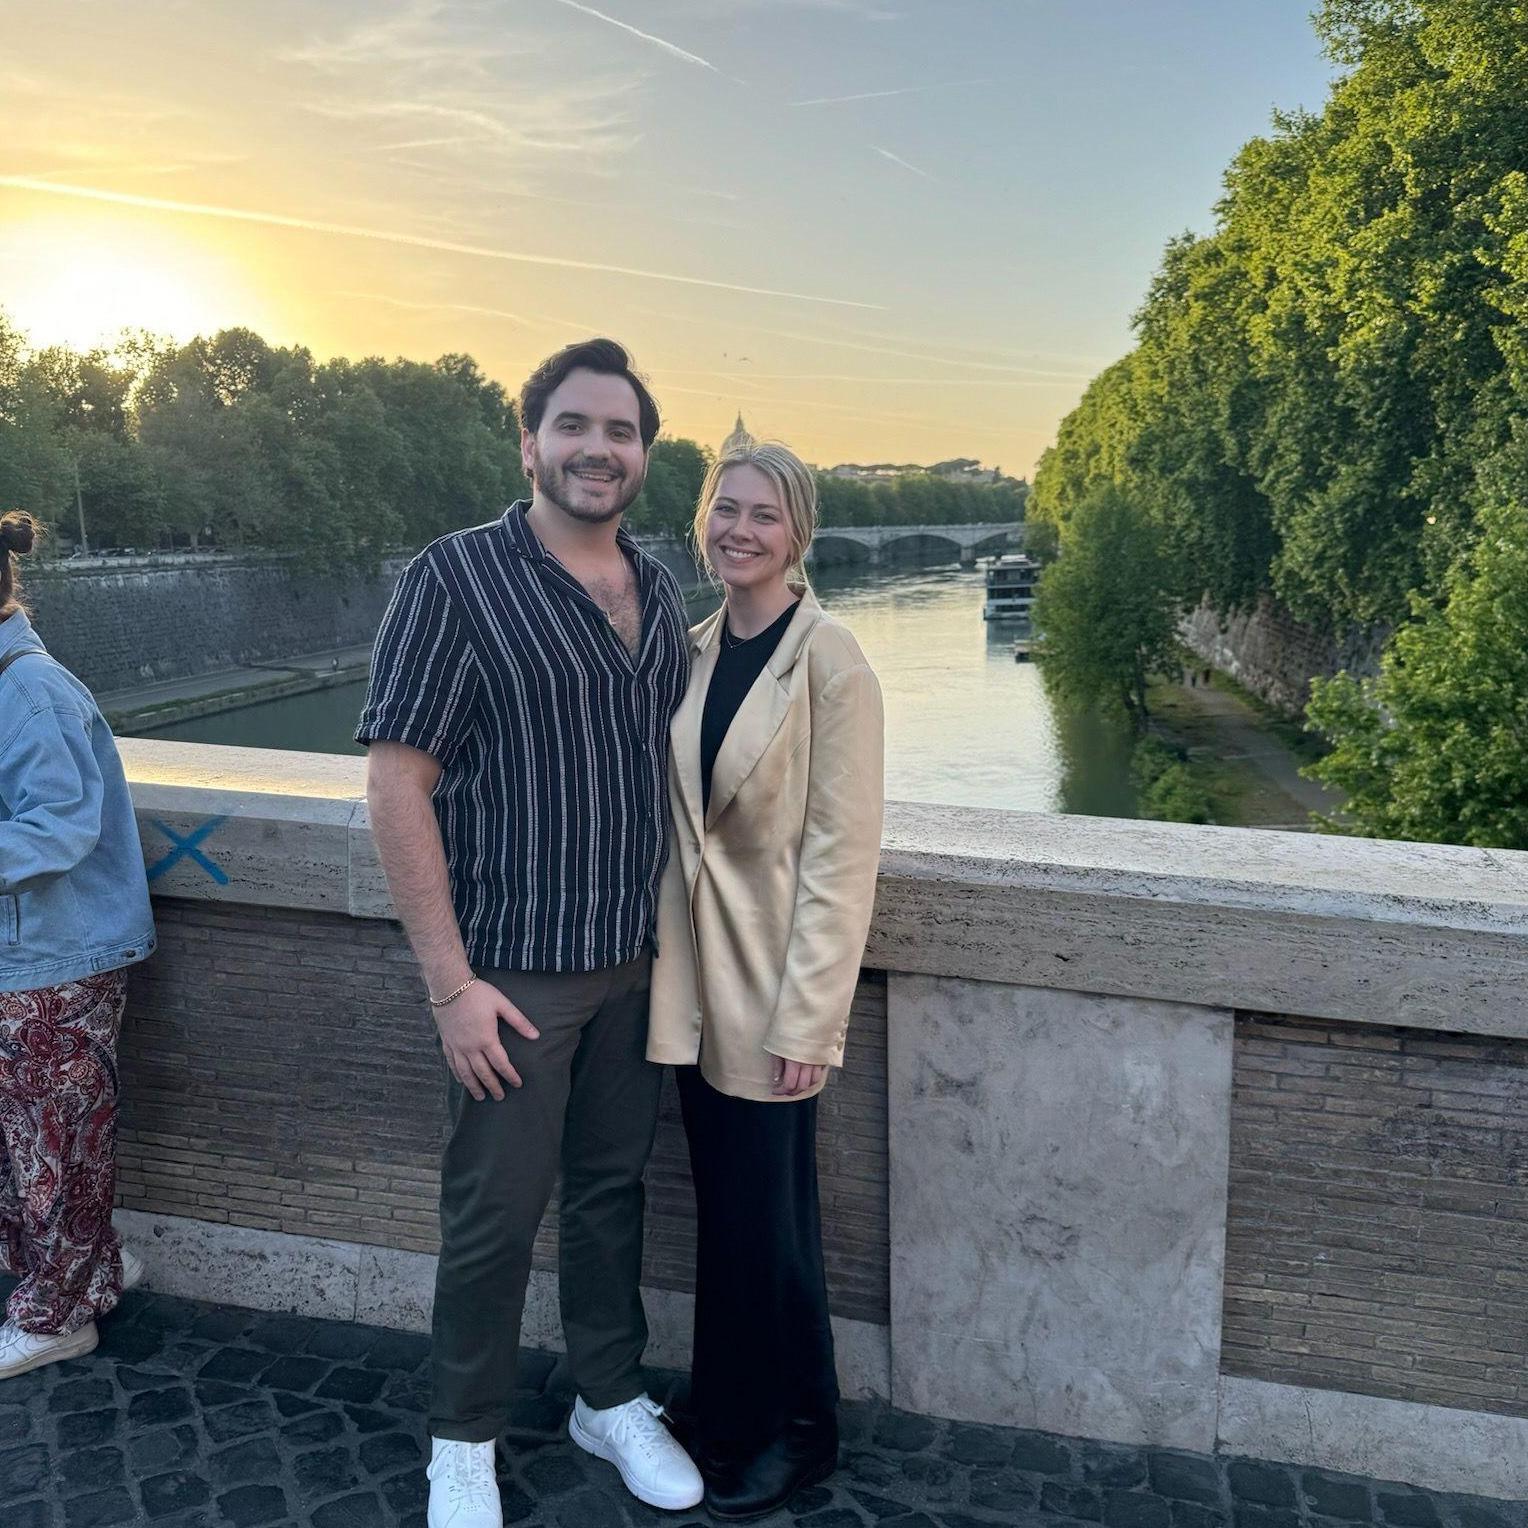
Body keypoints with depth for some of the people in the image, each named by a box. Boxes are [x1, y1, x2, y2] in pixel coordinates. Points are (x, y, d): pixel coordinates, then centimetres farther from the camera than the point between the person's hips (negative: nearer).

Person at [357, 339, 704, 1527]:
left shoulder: (659, 589, 5)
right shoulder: (458, 577, -12)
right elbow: (398, 782, -15)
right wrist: (452, 981, -17)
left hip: (636, 959, 5)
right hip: (516, 969, -5)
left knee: (613, 1189, 18)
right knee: (497, 1213, 8)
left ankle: (613, 1402, 38)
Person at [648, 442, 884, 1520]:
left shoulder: (831, 665, -14)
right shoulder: (697, 649, 6)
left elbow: (843, 859, -15)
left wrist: (806, 1023, -16)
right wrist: (670, 964, 9)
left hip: (771, 989, -6)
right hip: (693, 980, 6)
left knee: (765, 1221, 7)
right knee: (722, 1206, 18)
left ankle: (793, 1433, 30)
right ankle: (724, 1403, 38)